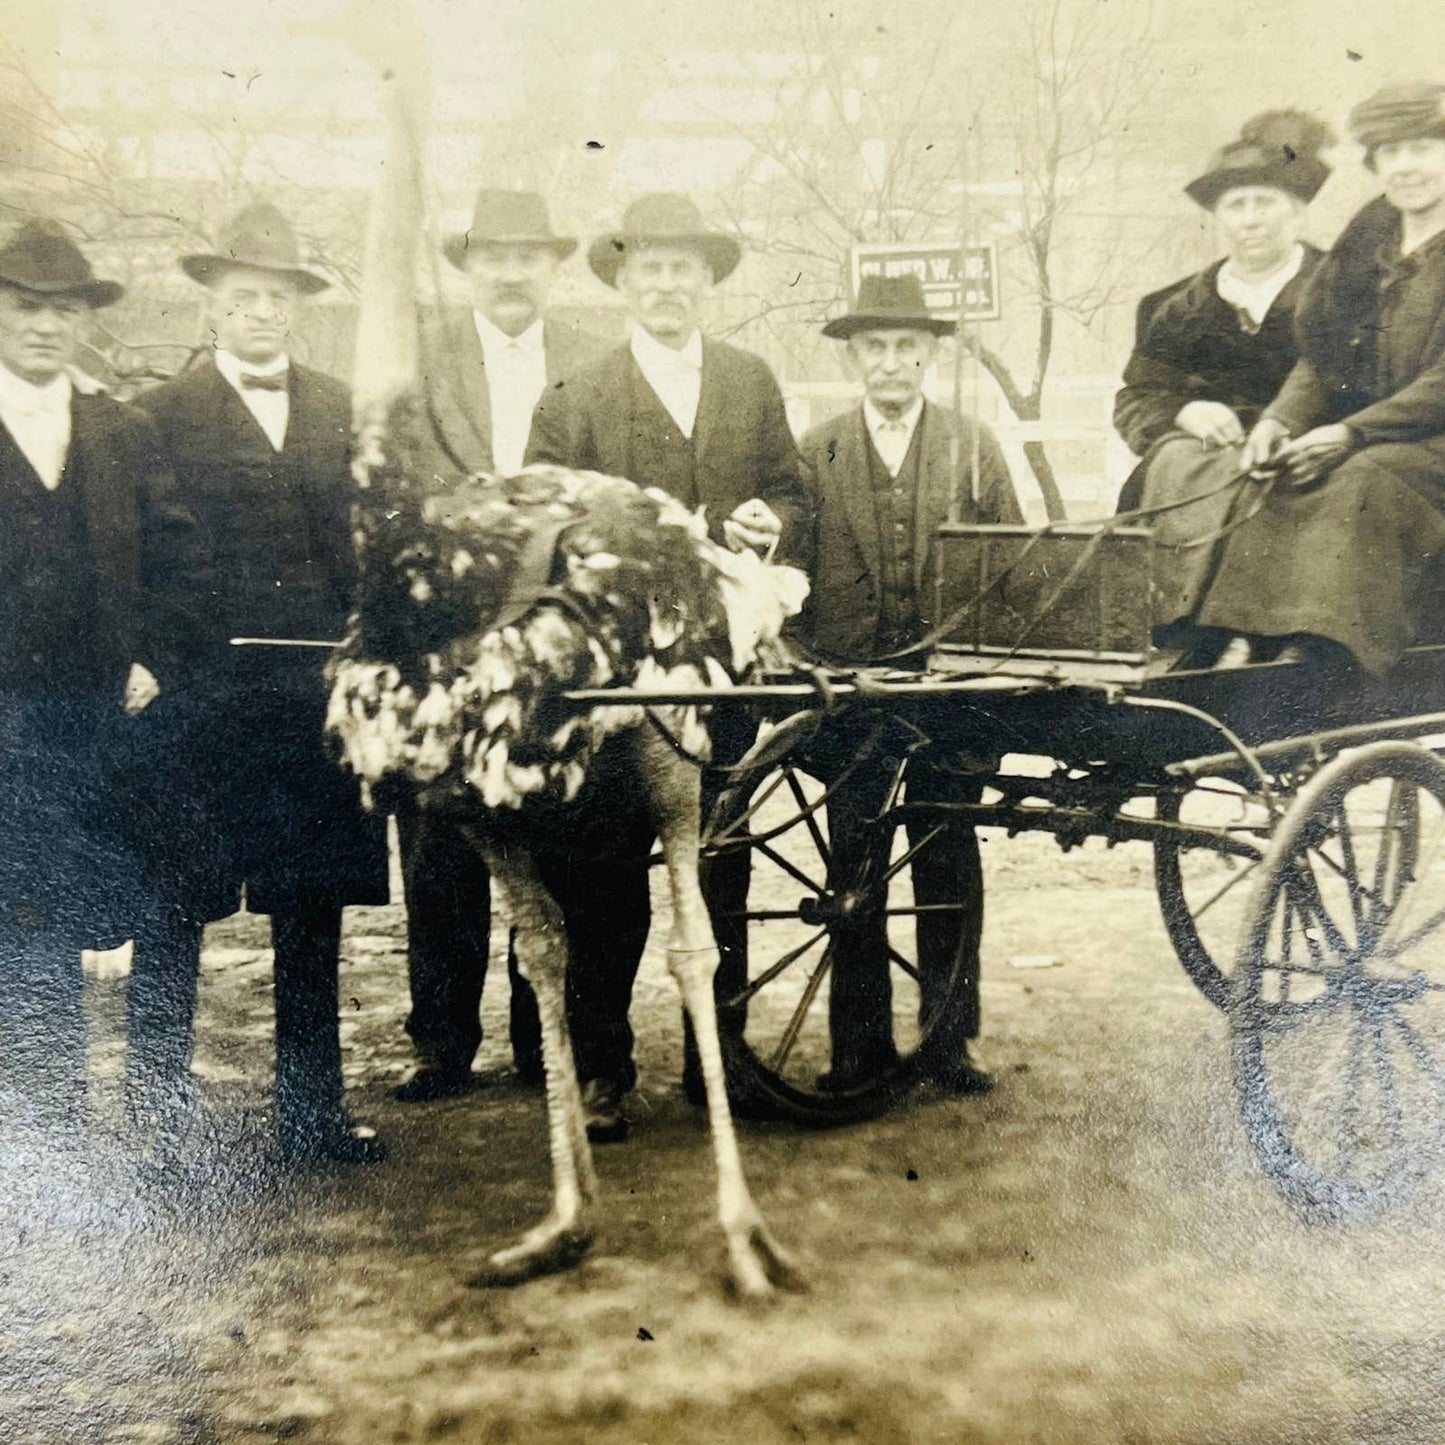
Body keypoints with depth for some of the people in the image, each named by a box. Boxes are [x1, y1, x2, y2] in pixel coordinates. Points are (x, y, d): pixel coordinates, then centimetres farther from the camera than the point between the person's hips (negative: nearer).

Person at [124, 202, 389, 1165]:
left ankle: (313, 1113, 21)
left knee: (314, 910, 9)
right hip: (199, 697, -3)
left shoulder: (343, 411, 14)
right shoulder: (164, 415, 3)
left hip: (320, 690, 4)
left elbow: (370, 541, 12)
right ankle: (160, 1117, 17)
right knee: (174, 909, 4)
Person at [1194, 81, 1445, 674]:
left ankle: (1316, 649, -41)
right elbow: (1323, 354, 10)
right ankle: (1252, 642, -30)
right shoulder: (1367, 238, 14)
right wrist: (1280, 418, -9)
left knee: (1367, 477, -32)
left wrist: (1352, 433, -20)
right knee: (1287, 479, -22)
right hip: (1369, 433, 5)